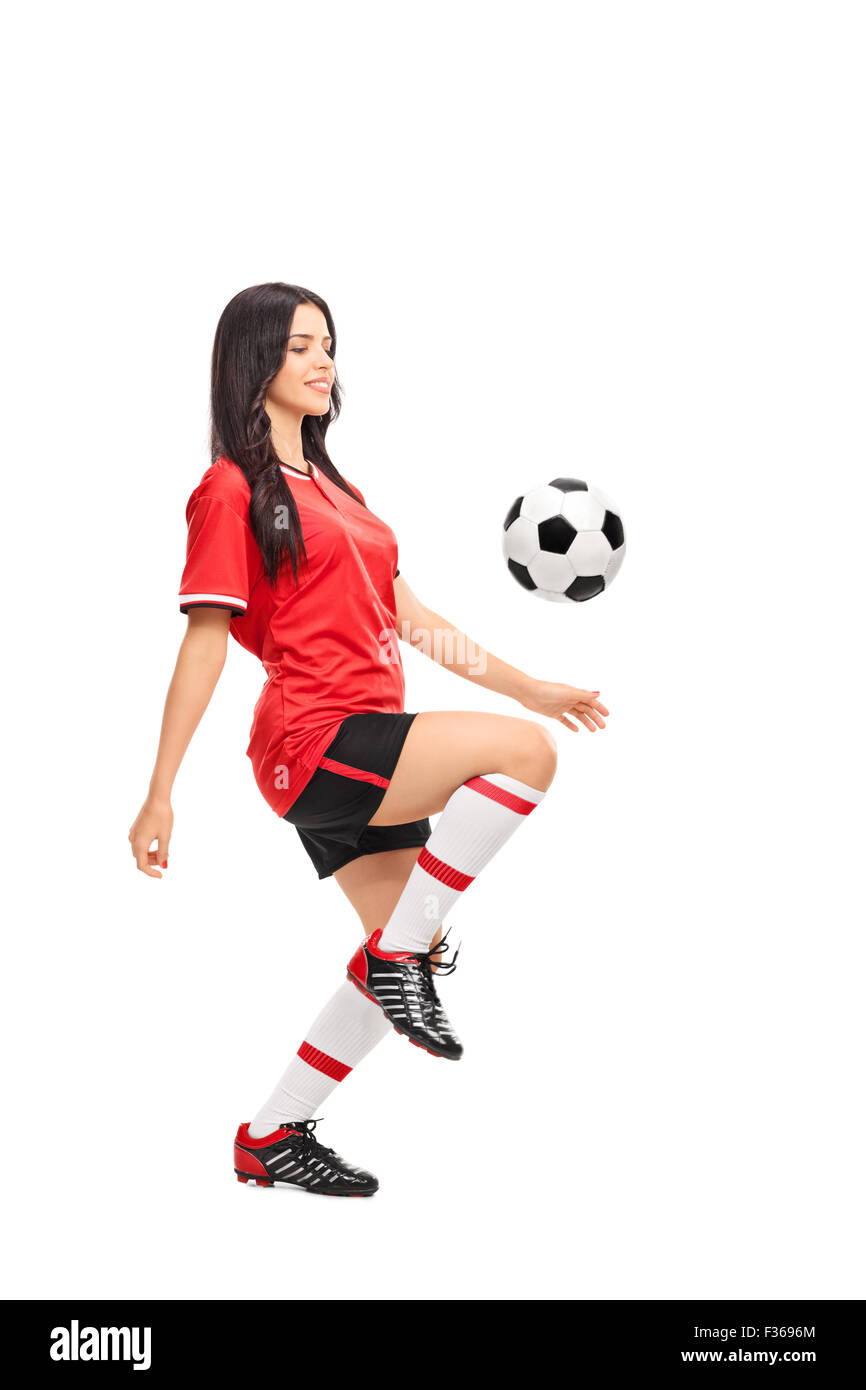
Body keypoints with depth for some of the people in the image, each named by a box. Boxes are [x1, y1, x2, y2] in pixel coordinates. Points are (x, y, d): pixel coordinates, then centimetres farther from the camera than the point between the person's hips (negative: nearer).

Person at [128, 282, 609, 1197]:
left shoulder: (332, 488, 22)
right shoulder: (233, 488, -4)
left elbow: (410, 619, 22)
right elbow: (204, 641, -9)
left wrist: (528, 687, 20)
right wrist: (159, 796, -12)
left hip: (371, 748, 9)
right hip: (314, 741, -9)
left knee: (409, 953, 11)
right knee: (525, 753, -22)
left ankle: (271, 1139, 22)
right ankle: (400, 956, -12)